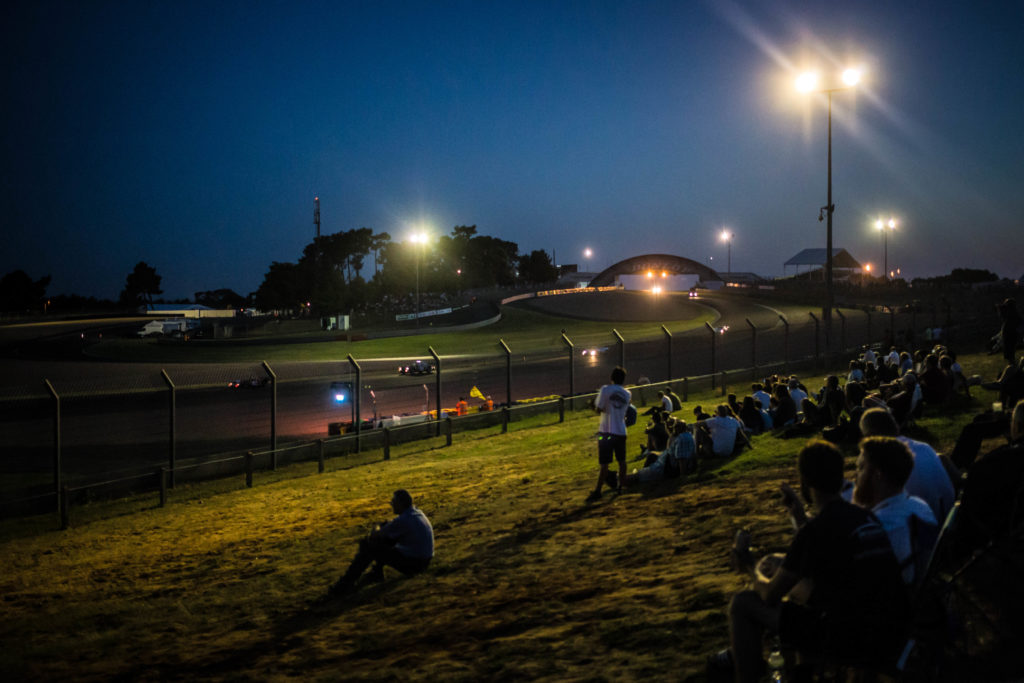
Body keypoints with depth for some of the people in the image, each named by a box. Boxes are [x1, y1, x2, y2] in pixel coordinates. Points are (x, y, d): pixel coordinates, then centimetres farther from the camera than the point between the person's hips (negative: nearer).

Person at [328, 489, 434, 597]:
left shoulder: (403, 520, -23)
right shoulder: (417, 512, 4)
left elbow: (375, 536, -12)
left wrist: (369, 536, 10)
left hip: (412, 564, -9)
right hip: (424, 560, 9)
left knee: (367, 547, -6)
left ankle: (348, 582, 0)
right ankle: (377, 572, 26)